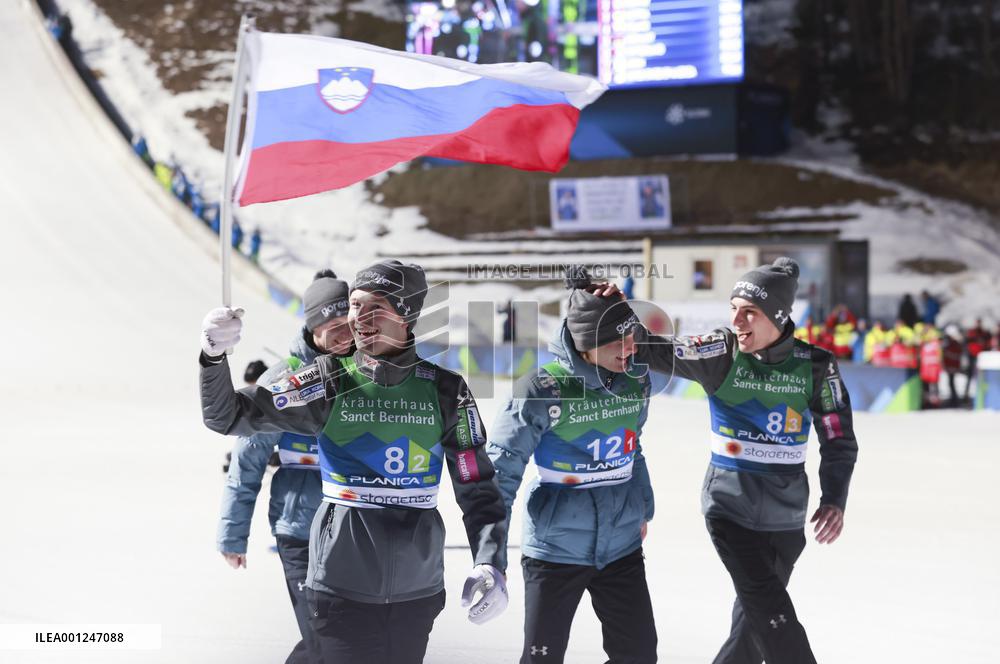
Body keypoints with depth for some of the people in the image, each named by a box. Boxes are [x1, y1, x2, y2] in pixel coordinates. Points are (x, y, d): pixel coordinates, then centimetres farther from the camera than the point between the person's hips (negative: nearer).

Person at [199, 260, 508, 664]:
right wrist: (214, 357, -20)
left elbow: (478, 489, 3)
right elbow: (230, 417, -3)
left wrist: (490, 566, -10)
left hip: (418, 591, 2)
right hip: (344, 586, -2)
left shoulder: (444, 390, 1)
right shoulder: (330, 382, -3)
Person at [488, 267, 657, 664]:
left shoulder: (636, 383, -1)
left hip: (622, 546, 5)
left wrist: (642, 510, 27)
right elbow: (501, 471, -13)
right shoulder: (542, 391, -17)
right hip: (556, 549, -5)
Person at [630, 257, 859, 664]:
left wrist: (834, 499, -13)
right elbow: (651, 350, -16)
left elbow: (838, 439, -1)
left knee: (755, 619, 16)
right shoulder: (720, 353, -10)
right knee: (772, 615, -13)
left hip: (786, 514, 3)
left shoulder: (814, 366, -6)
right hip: (730, 504, -3)